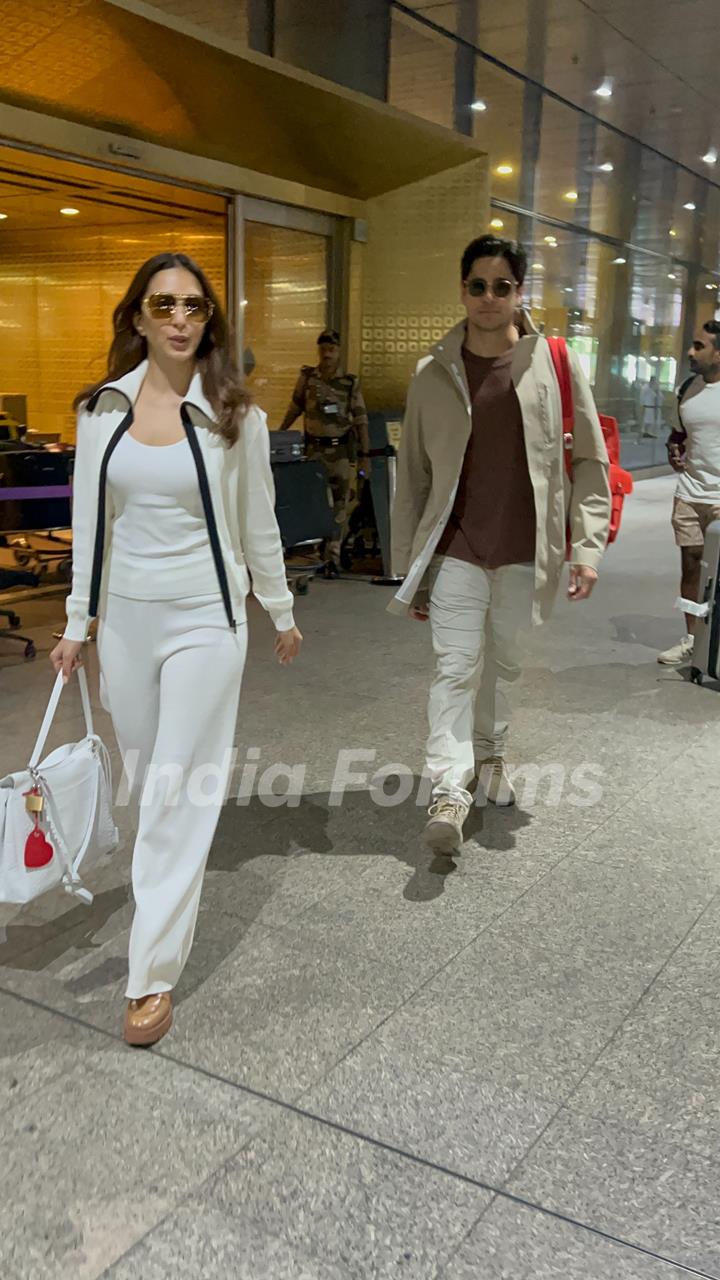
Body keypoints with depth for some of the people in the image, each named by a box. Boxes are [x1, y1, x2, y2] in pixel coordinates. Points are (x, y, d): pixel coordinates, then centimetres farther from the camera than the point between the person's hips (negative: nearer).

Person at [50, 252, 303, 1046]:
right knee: (146, 783, 15)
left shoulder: (233, 413, -5)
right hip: (124, 618, 3)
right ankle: (173, 895, 41)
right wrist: (77, 623, 8)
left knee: (179, 794, -2)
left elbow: (257, 524, 3)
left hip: (204, 620, -3)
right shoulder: (102, 409, 2)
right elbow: (89, 523, 7)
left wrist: (281, 613, 9)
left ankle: (154, 973, 7)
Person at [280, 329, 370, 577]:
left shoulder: (350, 382, -2)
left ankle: (333, 558, 5)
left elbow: (361, 421, 0)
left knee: (339, 506, -1)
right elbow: (295, 407, 14)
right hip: (314, 447, 1)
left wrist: (365, 456, -3)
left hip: (342, 449, -1)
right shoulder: (307, 376, 2)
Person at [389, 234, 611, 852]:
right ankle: (450, 788, -4)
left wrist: (587, 547, -6)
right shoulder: (433, 373, 1)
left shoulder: (557, 365, -2)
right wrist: (408, 569, 4)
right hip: (455, 550, 0)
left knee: (503, 664, 14)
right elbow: (412, 477, 5)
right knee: (456, 667, -7)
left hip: (525, 553, 0)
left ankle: (489, 754, 36)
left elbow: (589, 461, 2)